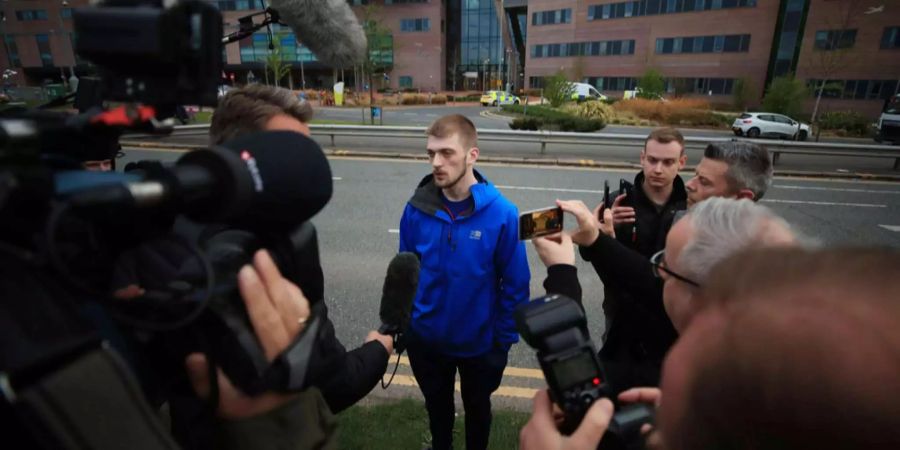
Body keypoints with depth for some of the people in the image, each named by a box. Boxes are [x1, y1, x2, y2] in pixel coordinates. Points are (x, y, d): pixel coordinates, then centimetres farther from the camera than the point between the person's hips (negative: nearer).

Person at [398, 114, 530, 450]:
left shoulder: (502, 214, -21)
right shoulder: (417, 209, -15)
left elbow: (515, 285, -13)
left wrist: (504, 339, -8)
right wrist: (401, 322, 0)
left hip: (479, 342, -2)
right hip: (426, 339, 2)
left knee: (477, 407, 26)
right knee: (437, 404, 28)